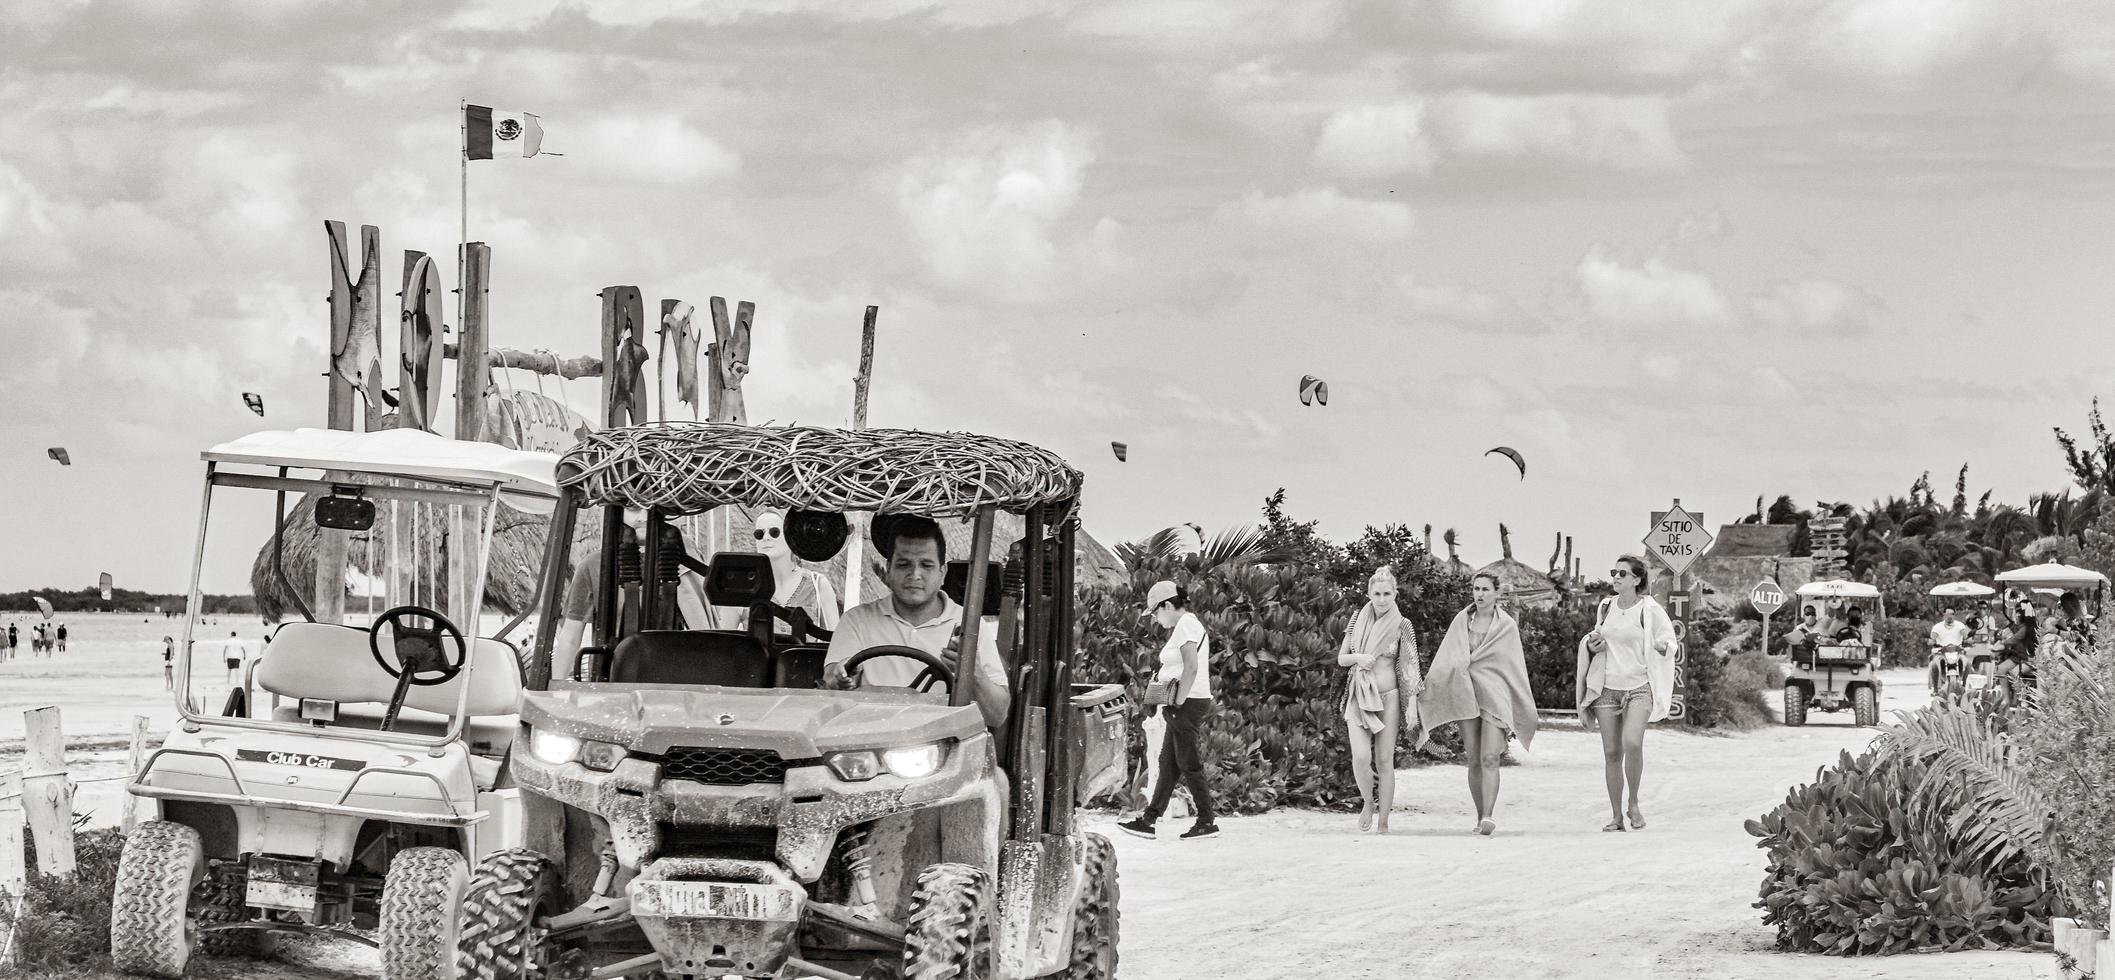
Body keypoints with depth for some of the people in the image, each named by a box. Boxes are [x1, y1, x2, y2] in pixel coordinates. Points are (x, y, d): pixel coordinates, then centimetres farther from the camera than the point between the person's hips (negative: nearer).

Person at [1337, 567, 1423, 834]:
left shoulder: (1401, 626, -1)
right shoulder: (1358, 619, 4)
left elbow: (1408, 668, 1)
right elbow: (1341, 658, 11)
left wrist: (1413, 703, -6)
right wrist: (1358, 657, -11)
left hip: (1388, 698, -1)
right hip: (1359, 698, 1)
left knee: (1385, 761, -1)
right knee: (1361, 757, -16)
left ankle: (1383, 822, 6)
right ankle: (1367, 802, 11)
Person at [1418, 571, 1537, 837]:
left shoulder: (1506, 626, 5)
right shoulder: (1461, 621, 10)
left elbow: (1516, 667, 8)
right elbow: (1445, 660, 9)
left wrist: (1524, 712, 9)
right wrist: (1428, 689, -1)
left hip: (1495, 694, -2)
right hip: (1466, 695, 2)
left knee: (1490, 758, -15)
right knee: (1474, 760, 3)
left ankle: (1489, 816, -22)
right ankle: (1480, 817, 11)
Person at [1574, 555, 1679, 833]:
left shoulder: (1650, 610, -4)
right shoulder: (1605, 607, 10)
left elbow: (1669, 641, 2)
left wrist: (1663, 646, -21)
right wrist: (1591, 644, 2)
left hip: (1638, 687, -4)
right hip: (1607, 687, 4)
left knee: (1632, 743, -24)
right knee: (1611, 753, 2)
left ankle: (1634, 803, -4)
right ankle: (1616, 817, 9)